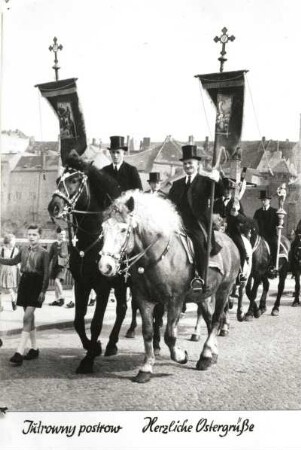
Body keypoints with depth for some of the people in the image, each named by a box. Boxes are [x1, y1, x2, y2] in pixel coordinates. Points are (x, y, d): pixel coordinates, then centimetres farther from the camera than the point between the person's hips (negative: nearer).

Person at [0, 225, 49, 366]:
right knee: (29, 317, 11)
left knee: (27, 317, -13)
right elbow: (13, 261, 22)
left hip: (36, 285, -6)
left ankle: (19, 352, -17)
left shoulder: (43, 253, -6)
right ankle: (34, 348, 22)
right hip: (24, 282, 6)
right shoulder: (24, 250, 9)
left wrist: (43, 291, -14)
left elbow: (46, 273, -8)